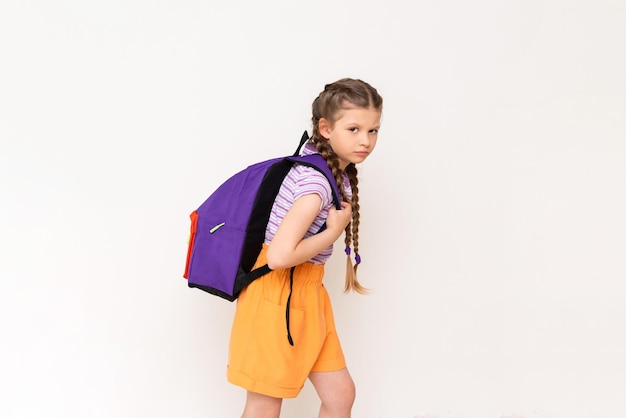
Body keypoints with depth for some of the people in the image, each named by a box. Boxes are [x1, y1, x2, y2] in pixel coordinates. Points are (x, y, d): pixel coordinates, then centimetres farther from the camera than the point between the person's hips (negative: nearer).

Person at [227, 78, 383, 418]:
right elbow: (279, 256, -31)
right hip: (277, 296, -9)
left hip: (306, 291, 9)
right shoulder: (318, 182, -25)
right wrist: (334, 232, -20)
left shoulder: (338, 171, 4)